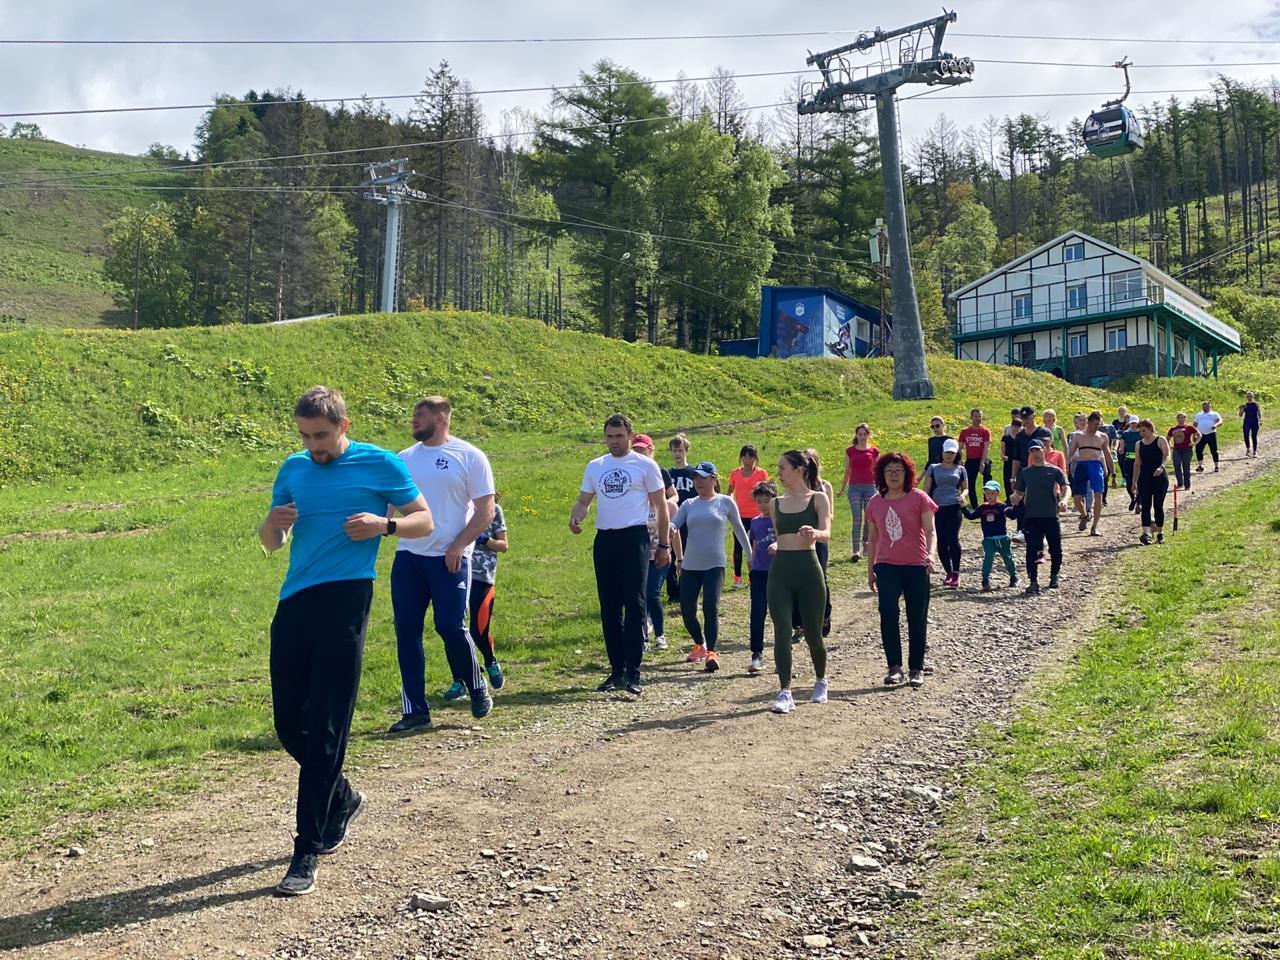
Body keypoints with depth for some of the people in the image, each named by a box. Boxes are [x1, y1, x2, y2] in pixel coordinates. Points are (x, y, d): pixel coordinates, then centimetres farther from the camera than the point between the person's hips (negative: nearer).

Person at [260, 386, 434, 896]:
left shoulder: (380, 464, 1)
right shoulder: (293, 469, 14)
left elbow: (424, 522, 6)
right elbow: (271, 544, 19)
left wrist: (384, 524, -13)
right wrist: (273, 523, -5)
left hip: (344, 599, -5)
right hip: (293, 603, 6)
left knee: (325, 725, -6)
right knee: (288, 720, 8)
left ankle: (307, 853, 0)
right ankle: (342, 798, 35)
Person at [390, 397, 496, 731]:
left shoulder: (469, 456, -2)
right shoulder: (405, 459, 13)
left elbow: (485, 510, -5)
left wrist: (458, 546, -13)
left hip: (449, 559, -5)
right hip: (408, 557, 5)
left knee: (451, 626, -7)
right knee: (406, 631, 2)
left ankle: (477, 689, 20)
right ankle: (415, 710, 12)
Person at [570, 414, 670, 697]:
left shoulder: (645, 465, 0)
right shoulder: (595, 467, 13)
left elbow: (661, 506, 2)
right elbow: (583, 500, 12)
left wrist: (664, 545, -1)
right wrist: (575, 517, -11)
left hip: (634, 538, -5)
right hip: (604, 540, 5)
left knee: (634, 605, -8)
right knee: (609, 608, 8)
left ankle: (633, 673, -7)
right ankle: (616, 670, 15)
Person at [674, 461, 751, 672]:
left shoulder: (725, 502, 2)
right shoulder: (689, 505, 9)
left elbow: (739, 530, 9)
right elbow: (673, 525, -3)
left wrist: (751, 555, 13)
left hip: (714, 565, -3)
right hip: (690, 566, 4)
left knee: (711, 608, -16)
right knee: (687, 610, 3)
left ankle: (711, 652, -14)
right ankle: (699, 645, 27)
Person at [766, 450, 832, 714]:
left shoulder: (818, 499, 0)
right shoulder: (776, 504, 11)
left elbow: (826, 533, -14)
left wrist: (813, 533, -35)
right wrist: (778, 546, 2)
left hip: (808, 569, -3)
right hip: (780, 571, 3)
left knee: (812, 633, 7)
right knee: (782, 631, -10)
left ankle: (820, 681, 34)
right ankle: (785, 693, -9)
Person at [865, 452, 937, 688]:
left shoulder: (918, 498, 0)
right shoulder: (875, 503, 9)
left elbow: (930, 531, -6)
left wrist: (930, 555, -23)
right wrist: (870, 571, 15)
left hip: (916, 566, -2)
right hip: (886, 566, 2)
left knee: (917, 619, 4)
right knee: (888, 614, -14)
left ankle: (916, 670, 15)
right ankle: (894, 668, -7)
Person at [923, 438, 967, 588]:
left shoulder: (960, 470, 12)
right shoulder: (933, 468, 11)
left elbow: (965, 488, 16)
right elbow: (926, 488, 8)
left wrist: (962, 496, -7)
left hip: (954, 508, -1)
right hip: (937, 509, 1)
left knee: (952, 539, -15)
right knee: (941, 542, 1)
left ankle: (956, 573, -5)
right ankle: (949, 573, 14)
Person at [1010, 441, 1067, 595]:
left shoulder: (1054, 471, 6)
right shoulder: (1025, 473, 12)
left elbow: (1065, 488, -2)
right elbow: (1020, 493, 15)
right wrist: (1015, 498, -8)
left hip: (1051, 516, -1)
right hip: (1031, 517, 1)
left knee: (1056, 549, 4)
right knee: (1032, 550, -4)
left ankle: (1054, 576, 28)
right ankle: (1033, 582, 0)